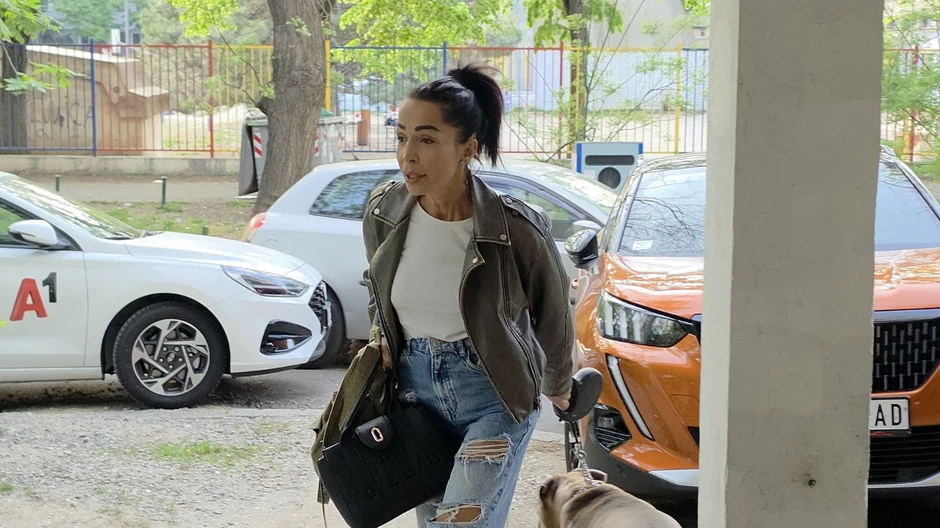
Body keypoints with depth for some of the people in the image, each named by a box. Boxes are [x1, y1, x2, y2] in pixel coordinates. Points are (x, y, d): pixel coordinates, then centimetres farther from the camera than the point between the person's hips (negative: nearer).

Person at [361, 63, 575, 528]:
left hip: (495, 399, -5)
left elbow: (553, 316, -1)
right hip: (416, 389, 5)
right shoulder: (383, 211, -7)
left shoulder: (516, 229, -19)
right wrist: (382, 340, 10)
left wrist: (557, 387, 13)